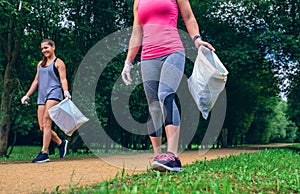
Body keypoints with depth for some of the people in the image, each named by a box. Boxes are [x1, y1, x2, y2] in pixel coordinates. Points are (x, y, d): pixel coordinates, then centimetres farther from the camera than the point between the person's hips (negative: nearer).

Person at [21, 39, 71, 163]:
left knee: (46, 121, -18)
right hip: (42, 96, 7)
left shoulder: (58, 62, 5)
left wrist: (66, 91, -24)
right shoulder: (40, 64, 24)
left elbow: (63, 79, -6)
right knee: (42, 127, 0)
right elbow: (36, 81, 26)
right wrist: (27, 95, 20)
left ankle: (44, 153, -18)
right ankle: (61, 143, 21)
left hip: (54, 93, -7)